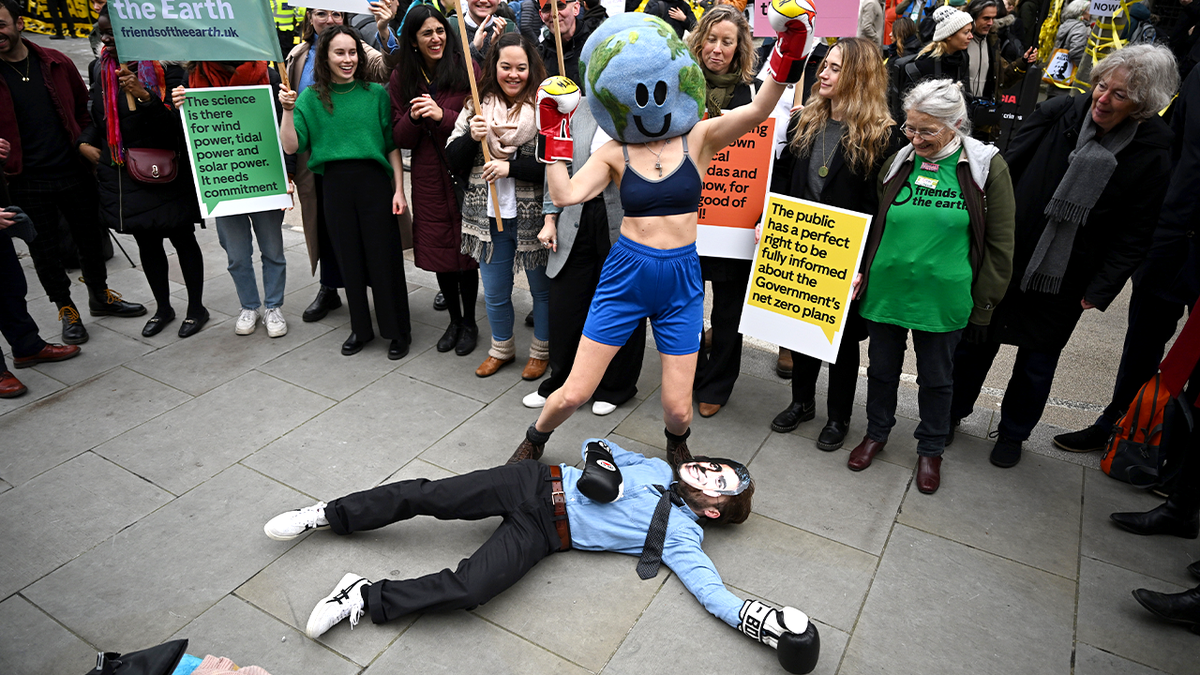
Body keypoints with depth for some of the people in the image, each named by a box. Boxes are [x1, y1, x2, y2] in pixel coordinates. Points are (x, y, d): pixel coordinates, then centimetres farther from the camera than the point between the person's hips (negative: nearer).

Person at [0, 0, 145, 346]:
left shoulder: (57, 63, 2)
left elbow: (84, 107, 13)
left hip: (74, 171, 2)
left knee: (91, 237, 15)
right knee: (44, 250, 8)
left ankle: (100, 295, 36)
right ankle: (66, 308, 25)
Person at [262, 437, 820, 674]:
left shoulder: (679, 536, 2)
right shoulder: (657, 468, 12)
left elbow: (710, 588, -9)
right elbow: (596, 444, 18)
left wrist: (760, 621, -23)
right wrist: (601, 458, -5)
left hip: (547, 533, -3)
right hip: (537, 484, 3)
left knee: (467, 589, -24)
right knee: (426, 496, -8)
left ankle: (365, 599, -7)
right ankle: (328, 515, 11)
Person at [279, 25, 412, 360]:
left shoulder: (376, 93, 2)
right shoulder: (311, 98, 6)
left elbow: (392, 146, 3)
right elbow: (291, 146, 0)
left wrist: (399, 190, -3)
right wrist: (288, 110, -13)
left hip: (375, 182, -2)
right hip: (335, 185, 2)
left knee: (385, 258, 0)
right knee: (349, 259, 10)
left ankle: (398, 331, 16)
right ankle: (361, 328, 26)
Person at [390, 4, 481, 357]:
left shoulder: (466, 68, -4)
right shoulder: (402, 77, 6)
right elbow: (400, 138, 5)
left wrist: (441, 115, -21)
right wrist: (413, 117, -15)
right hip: (428, 179, 3)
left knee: (466, 249, 3)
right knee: (438, 249, 10)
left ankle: (470, 322, 22)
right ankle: (454, 319, 29)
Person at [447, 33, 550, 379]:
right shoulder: (477, 106, 5)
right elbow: (454, 162, 5)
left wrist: (510, 167, -21)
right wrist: (471, 137, -13)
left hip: (533, 217, -4)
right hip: (489, 217, 4)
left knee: (542, 288, 13)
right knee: (494, 292, 17)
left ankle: (541, 351, 35)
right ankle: (502, 348, 40)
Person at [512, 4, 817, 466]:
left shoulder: (699, 138, -1)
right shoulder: (614, 153, -1)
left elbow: (759, 108, -17)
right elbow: (565, 194, -15)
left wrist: (790, 46, -26)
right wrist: (554, 131, -13)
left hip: (682, 279, 0)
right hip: (625, 276, 0)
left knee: (678, 409, 4)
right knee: (574, 393, 3)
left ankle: (676, 445, 43)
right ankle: (533, 441, 36)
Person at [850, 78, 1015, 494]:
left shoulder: (987, 167, -7)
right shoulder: (898, 163, 1)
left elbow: (999, 244, -2)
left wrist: (983, 303, -3)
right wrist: (860, 271, 1)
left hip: (942, 299, -2)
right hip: (885, 289, 2)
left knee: (936, 377, 14)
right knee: (882, 368, 16)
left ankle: (930, 449, 35)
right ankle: (877, 432, 39)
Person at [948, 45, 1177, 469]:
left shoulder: (1152, 156, -9)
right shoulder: (1056, 114, -8)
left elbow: (1133, 237, -7)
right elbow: (1006, 170, -3)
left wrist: (1099, 291, -12)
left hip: (1064, 284, -1)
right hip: (1004, 259, 1)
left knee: (1037, 362, 14)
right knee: (975, 338, 13)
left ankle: (1013, 433, 37)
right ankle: (951, 413, 34)